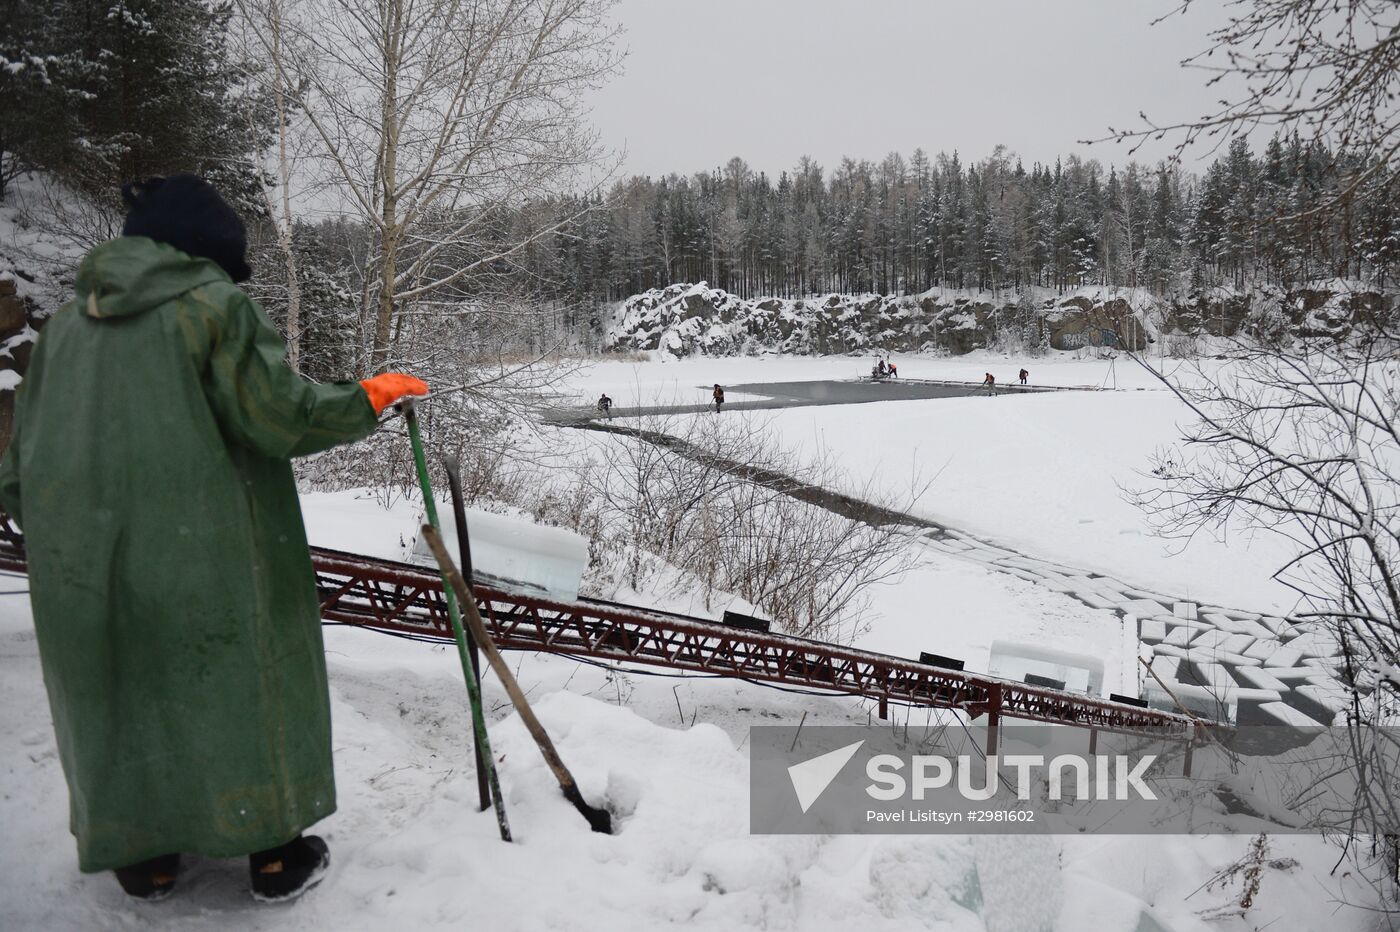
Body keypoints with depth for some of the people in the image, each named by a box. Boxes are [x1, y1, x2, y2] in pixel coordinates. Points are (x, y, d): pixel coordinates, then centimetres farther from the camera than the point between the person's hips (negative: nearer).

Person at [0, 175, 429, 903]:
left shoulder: (67, 322, 10)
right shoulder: (213, 304, -8)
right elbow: (281, 414, -16)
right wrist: (372, 398, -3)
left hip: (82, 564, 5)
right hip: (204, 556, -5)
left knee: (118, 695, 18)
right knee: (240, 684, 10)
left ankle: (144, 858, 30)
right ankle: (273, 854, 20)